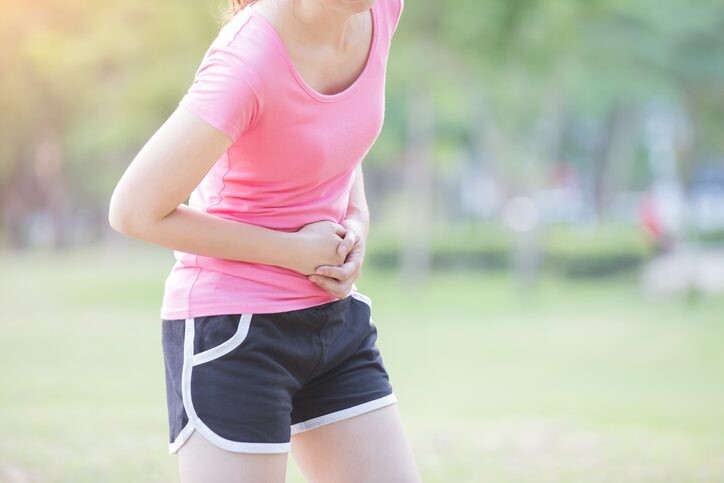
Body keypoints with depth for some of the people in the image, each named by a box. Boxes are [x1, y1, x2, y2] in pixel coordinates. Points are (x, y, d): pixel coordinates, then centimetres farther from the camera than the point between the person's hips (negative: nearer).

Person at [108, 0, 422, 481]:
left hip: (336, 315, 7)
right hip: (230, 329, -7)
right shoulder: (245, 65, -25)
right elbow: (134, 211, -18)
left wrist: (357, 220, -1)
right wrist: (293, 251, -14)